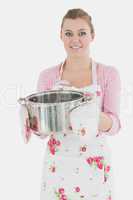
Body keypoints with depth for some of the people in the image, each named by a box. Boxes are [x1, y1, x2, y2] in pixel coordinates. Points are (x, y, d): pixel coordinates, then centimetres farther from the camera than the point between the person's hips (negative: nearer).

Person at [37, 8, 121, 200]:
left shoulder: (109, 74, -5)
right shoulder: (47, 76, -2)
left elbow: (114, 126, -10)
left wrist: (95, 115, -30)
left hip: (94, 167, -1)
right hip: (57, 166, 1)